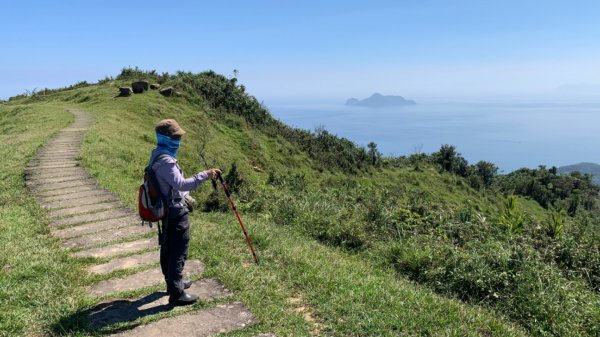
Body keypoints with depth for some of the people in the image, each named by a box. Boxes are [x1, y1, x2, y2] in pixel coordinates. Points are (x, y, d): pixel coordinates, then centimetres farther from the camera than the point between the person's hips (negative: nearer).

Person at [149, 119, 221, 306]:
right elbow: (182, 184, -32)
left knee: (168, 249, 20)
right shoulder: (166, 161, -24)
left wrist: (184, 197, 25)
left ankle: (173, 282, 36)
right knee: (178, 253, -4)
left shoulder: (158, 155, 9)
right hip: (176, 212, -11)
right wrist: (204, 175, -32)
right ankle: (176, 294, 2)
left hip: (167, 210, 11)